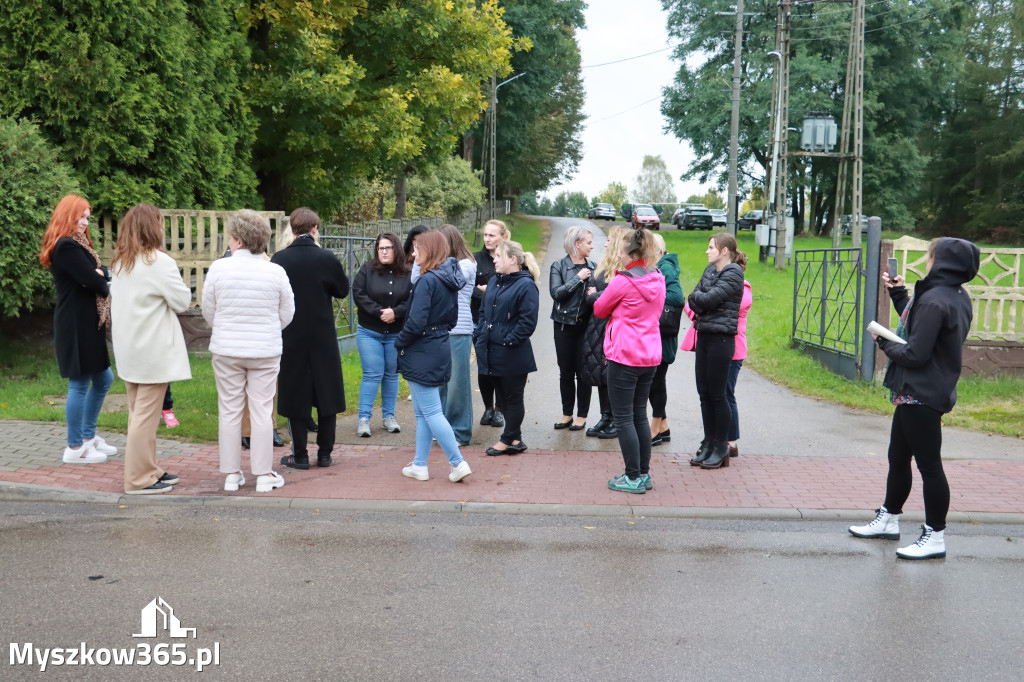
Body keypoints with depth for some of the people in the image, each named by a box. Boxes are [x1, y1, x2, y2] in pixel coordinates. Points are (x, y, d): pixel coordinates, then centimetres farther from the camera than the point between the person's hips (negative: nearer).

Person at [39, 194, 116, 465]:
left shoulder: (76, 245, 17)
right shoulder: (66, 247, -16)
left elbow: (103, 274, 11)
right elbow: (94, 282, -21)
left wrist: (99, 276, -10)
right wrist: (103, 280, 0)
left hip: (88, 324, 10)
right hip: (76, 325, -10)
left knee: (103, 380, 17)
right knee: (80, 384, -2)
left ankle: (88, 436, 28)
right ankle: (75, 448, 9)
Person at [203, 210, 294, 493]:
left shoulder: (218, 268, -7)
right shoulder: (276, 272, -7)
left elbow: (208, 311, 3)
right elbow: (287, 314, 3)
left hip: (226, 350, 0)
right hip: (265, 351, 0)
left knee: (229, 411, 10)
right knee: (262, 411, 6)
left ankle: (232, 474, 16)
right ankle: (264, 475, 11)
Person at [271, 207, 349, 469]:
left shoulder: (279, 259, -8)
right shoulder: (327, 258, -9)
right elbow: (343, 290, 4)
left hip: (291, 337, 0)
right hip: (323, 338, 0)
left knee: (295, 395, 7)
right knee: (327, 393, 10)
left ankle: (300, 455, 10)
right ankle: (325, 453, 13)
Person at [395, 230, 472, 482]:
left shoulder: (427, 280, -18)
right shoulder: (450, 280, 9)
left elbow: (416, 322, -23)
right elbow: (452, 318, 16)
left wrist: (399, 343, -8)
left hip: (422, 355, -9)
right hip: (440, 347, 9)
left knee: (430, 412, -2)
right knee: (422, 412, 15)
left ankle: (458, 463, 0)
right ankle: (419, 465, 21)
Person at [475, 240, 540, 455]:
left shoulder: (525, 285, -12)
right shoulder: (494, 282, 13)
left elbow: (528, 321, -18)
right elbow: (484, 311, 21)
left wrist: (509, 340, -19)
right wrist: (479, 334, 9)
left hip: (513, 355, -8)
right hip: (492, 351, 8)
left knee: (513, 397, 6)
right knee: (504, 395, 15)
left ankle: (508, 440, 16)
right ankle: (515, 439, 25)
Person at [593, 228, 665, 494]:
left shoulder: (622, 282, -15)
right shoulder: (658, 280, 6)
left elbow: (599, 310, -2)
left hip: (624, 357, -7)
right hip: (650, 357, 8)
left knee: (623, 418, 1)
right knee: (640, 416, 16)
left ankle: (634, 478, 4)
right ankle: (644, 474, 21)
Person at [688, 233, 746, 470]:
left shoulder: (733, 274, -11)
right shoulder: (710, 270, 13)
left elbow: (710, 299, -19)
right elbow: (693, 300, 8)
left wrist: (698, 296, 0)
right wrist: (702, 300, -12)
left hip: (721, 339, -8)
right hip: (704, 336, 8)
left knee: (717, 394, -1)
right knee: (704, 393, 10)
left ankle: (721, 447, 11)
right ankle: (708, 444, 20)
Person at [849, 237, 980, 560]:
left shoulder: (935, 301, -22)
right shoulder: (958, 297, 9)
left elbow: (915, 354, -24)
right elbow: (916, 324, 18)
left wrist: (884, 343, -8)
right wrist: (898, 294, 18)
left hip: (921, 396, -11)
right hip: (919, 393, 11)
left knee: (928, 465, -1)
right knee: (898, 458, 20)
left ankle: (935, 537, 9)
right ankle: (888, 520, 34)